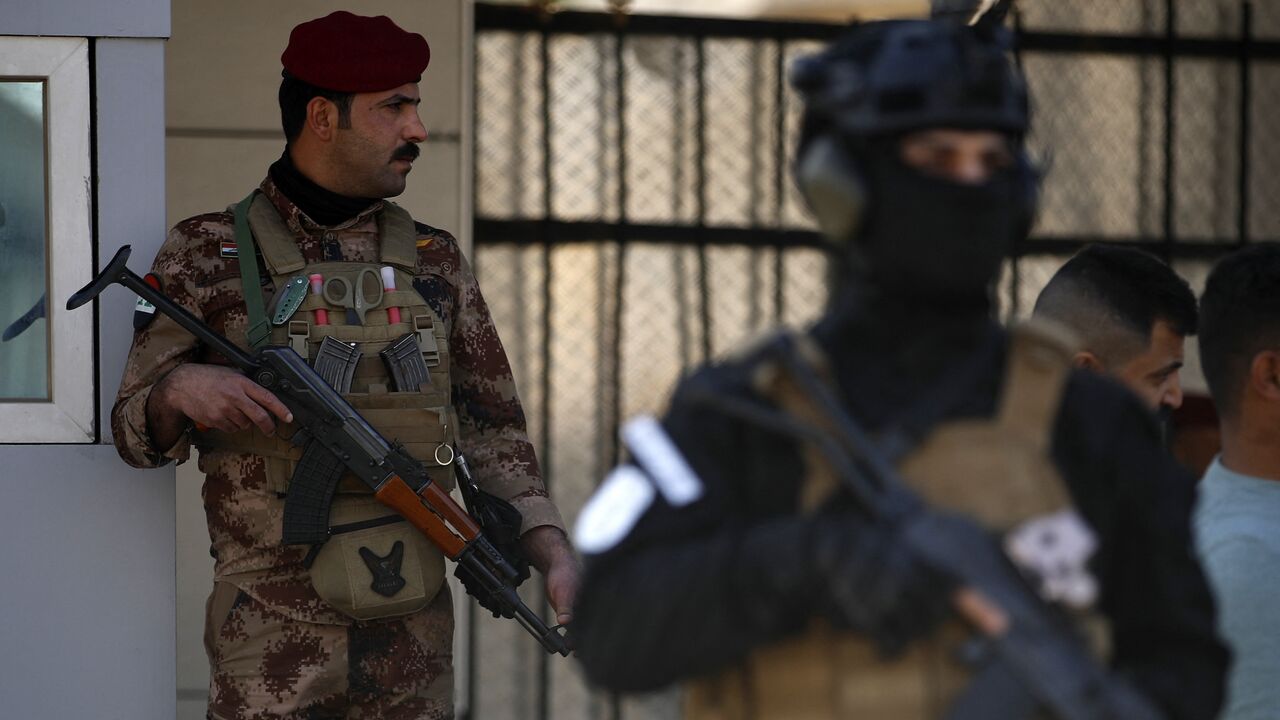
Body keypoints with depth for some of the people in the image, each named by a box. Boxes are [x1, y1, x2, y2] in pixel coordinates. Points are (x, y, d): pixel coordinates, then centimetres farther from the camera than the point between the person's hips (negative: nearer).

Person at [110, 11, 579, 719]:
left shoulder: (434, 261, 12)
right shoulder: (208, 253, 2)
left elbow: (491, 429, 11)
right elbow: (138, 432, 4)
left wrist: (553, 552, -4)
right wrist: (179, 388, -19)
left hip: (414, 633, 3)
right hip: (274, 640, -3)